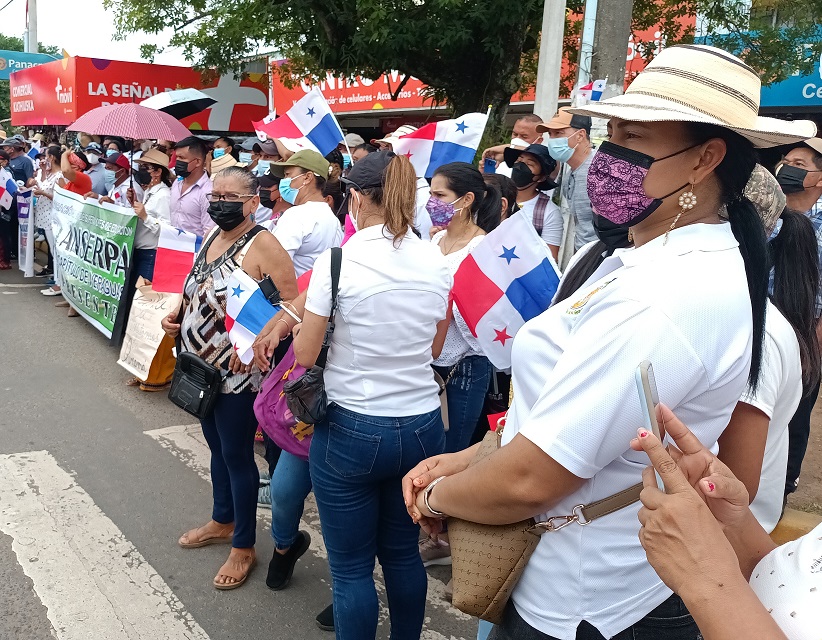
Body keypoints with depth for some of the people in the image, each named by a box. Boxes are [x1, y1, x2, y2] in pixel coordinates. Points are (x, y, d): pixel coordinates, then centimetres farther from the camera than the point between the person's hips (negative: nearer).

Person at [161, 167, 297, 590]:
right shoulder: (210, 238, 8)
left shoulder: (262, 246, -19)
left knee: (236, 455, 4)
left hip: (238, 373, -8)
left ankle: (243, 547, 21)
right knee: (216, 447, 22)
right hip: (199, 367, 8)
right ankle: (223, 521, 42)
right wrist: (175, 317, 4)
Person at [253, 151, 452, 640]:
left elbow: (305, 355, -8)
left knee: (351, 567, 12)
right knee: (403, 553, 22)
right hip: (423, 426, 5)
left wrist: (294, 323, 11)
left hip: (352, 430, -5)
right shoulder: (437, 261, -1)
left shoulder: (337, 261, -15)